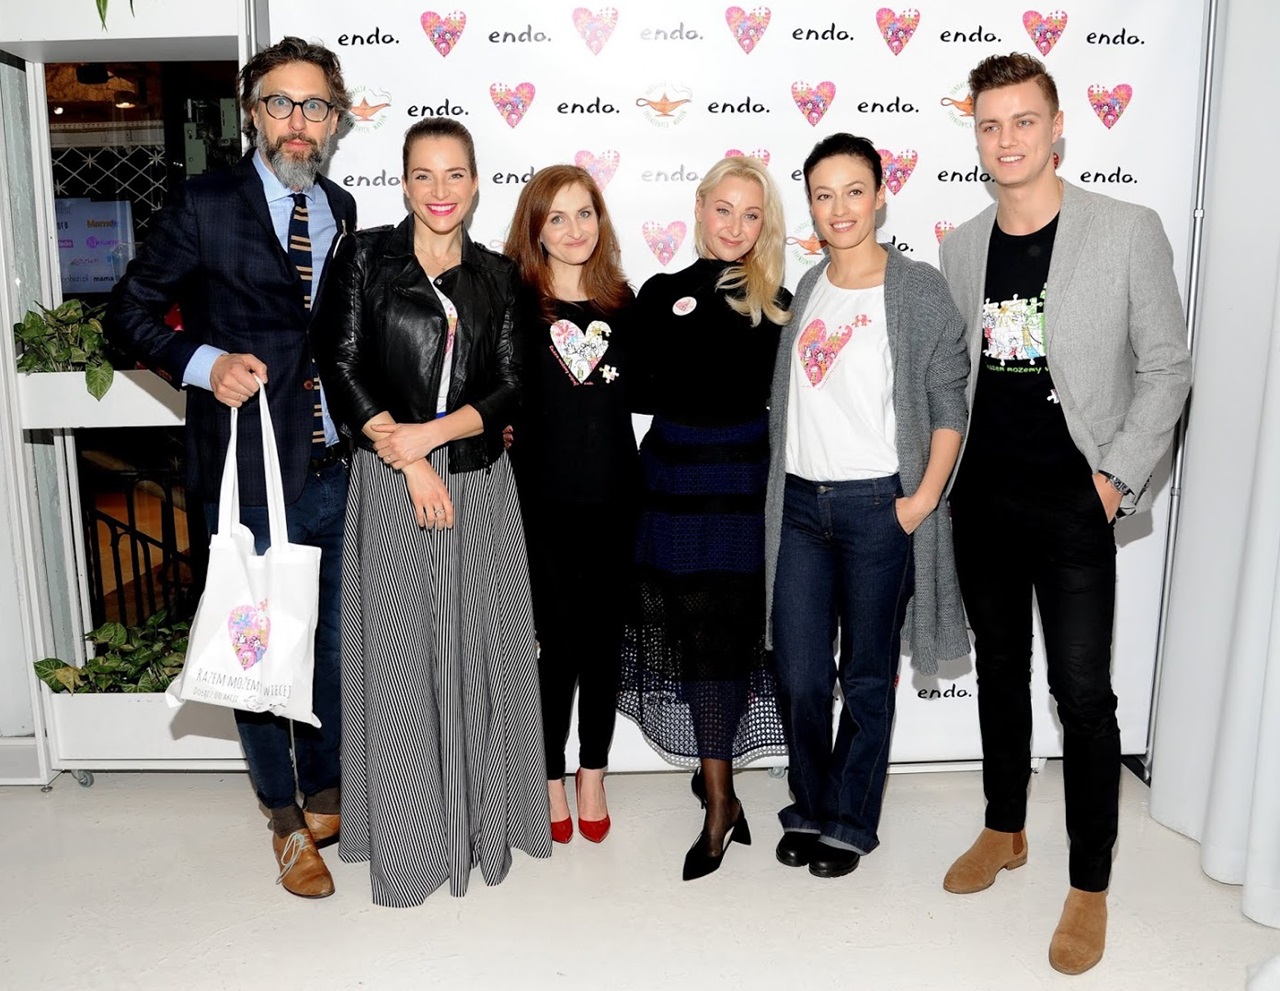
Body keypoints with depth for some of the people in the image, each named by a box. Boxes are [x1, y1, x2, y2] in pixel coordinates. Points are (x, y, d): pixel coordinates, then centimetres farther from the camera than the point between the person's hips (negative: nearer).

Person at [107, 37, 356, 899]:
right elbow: (129, 314, -1)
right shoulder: (204, 206, -5)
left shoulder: (342, 212, 9)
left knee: (334, 648, 15)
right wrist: (203, 363, -17)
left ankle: (324, 798, 37)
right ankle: (288, 823, 29)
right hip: (249, 475, -4)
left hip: (335, 472, 4)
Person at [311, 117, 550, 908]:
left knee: (479, 650, 6)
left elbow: (508, 385, 4)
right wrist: (407, 462, -10)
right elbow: (342, 364, -4)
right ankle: (407, 839, 17)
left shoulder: (498, 275, 10)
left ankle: (480, 822, 22)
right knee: (399, 651, 2)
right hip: (391, 481, -2)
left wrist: (434, 432, -12)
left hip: (481, 484, 2)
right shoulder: (367, 255, 3)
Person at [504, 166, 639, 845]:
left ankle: (592, 775, 29)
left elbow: (639, 392, 13)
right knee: (556, 642, 6)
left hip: (612, 498, 3)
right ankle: (551, 779, 25)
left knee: (603, 641, 11)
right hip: (543, 501, -3)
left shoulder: (622, 301, 7)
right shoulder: (516, 302, -3)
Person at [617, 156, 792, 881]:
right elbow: (645, 391, 5)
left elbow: (781, 395, -3)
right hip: (675, 481, 1)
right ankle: (720, 798, 18)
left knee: (732, 632, 2)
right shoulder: (662, 293, 6)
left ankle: (714, 777, 18)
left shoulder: (776, 303, 2)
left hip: (745, 484, -1)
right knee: (698, 633, 4)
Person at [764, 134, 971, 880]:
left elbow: (949, 405, -6)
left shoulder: (920, 290, -5)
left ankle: (851, 822, 27)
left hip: (877, 506, -4)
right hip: (799, 503, 5)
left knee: (867, 676, 9)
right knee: (799, 674, 9)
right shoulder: (807, 290, 10)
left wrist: (924, 498, -13)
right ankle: (810, 807, 31)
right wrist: (779, 493, 8)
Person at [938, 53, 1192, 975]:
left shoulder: (1129, 231, -6)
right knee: (999, 672, 16)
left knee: (1083, 693, 0)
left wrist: (1116, 475, -11)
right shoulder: (961, 246, 6)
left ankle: (1091, 887, 16)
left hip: (1071, 505, -4)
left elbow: (1166, 368, -4)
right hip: (982, 499, 4)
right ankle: (1005, 831, 34)